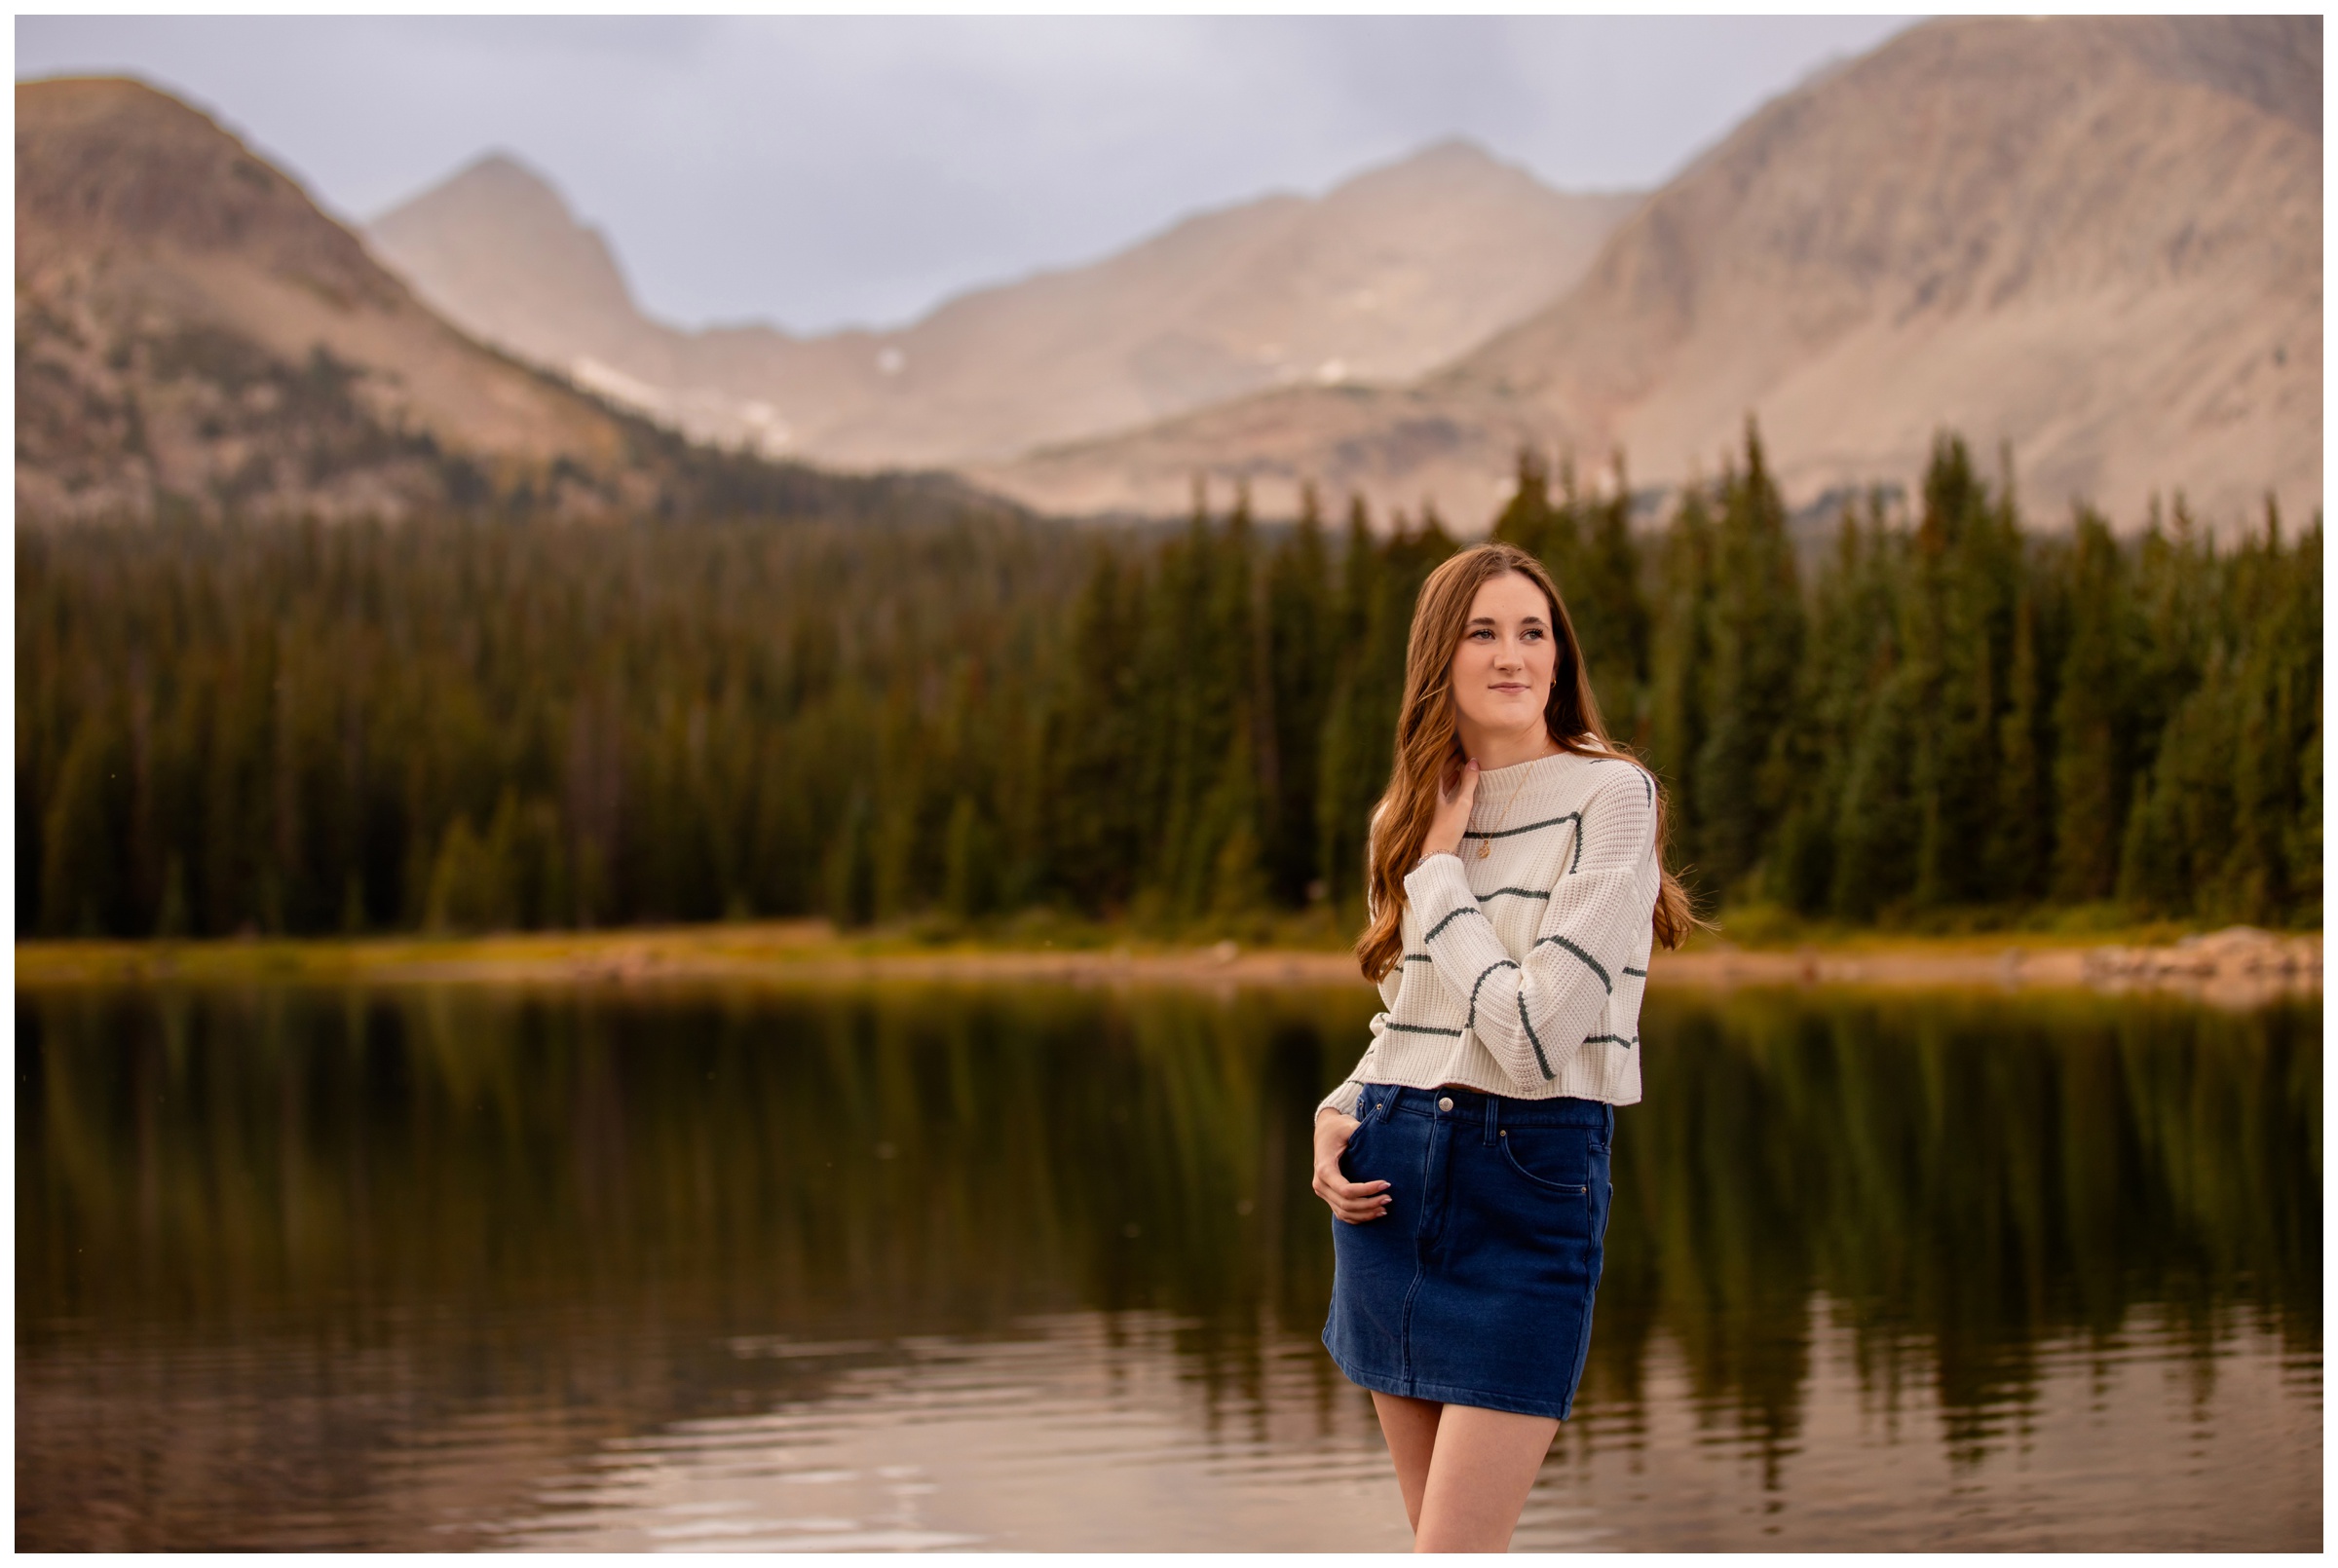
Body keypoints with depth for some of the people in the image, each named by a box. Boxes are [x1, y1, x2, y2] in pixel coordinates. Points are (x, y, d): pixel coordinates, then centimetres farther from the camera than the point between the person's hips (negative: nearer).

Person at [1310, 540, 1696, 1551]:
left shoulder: (1612, 794, -10)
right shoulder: (1409, 815, 10)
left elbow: (1532, 1032, -18)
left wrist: (1441, 868, -9)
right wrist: (1339, 1113, 3)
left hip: (1530, 1176, -6)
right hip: (1390, 1178, 6)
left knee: (1451, 1558, -10)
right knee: (1442, 1538, 10)